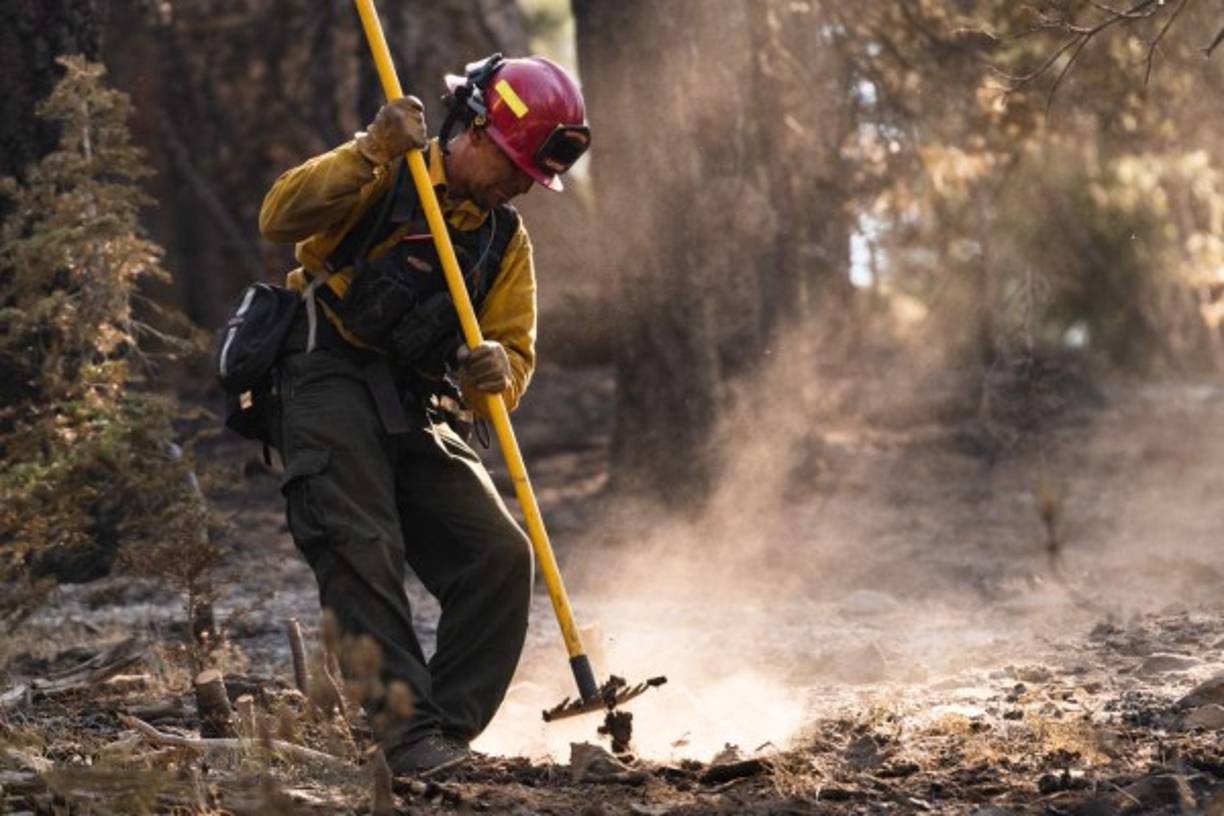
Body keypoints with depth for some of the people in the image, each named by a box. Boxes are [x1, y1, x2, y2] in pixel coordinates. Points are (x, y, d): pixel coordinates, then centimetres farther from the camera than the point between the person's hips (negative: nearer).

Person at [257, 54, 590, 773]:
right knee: (364, 551, -22)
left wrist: (497, 370, -18)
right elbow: (282, 216, -15)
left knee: (501, 556, -9)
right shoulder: (385, 177, 0)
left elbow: (516, 351, 7)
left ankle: (448, 733, -4)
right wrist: (370, 154, -24)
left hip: (423, 415, 6)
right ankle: (408, 732, -24)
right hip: (331, 383, -6)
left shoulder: (507, 241, 15)